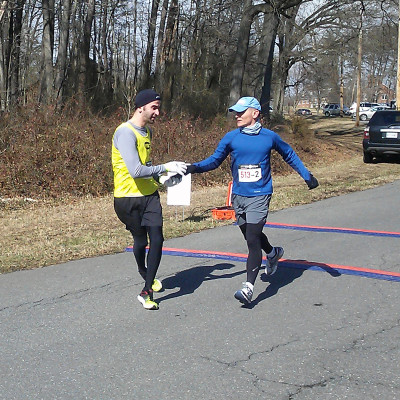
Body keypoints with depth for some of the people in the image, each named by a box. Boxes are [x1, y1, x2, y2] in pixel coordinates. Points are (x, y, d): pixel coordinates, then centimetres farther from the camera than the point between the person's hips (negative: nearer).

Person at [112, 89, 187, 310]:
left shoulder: (147, 131, 10)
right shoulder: (125, 133, -19)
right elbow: (136, 171, -28)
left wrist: (161, 177, 8)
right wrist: (165, 168, -21)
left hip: (149, 194, 7)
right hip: (128, 198, -6)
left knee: (156, 239, -7)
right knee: (140, 240, 9)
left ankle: (146, 291, 1)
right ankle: (144, 272, 42)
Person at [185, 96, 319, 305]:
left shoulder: (269, 137, -1)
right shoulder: (231, 137, 1)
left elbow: (289, 155, 15)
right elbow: (215, 160, 4)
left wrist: (307, 176, 14)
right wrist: (194, 168, -14)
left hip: (259, 196, -4)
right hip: (238, 196, 4)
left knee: (253, 239, -14)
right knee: (251, 236, 18)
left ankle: (249, 286, -14)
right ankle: (273, 253, 50)